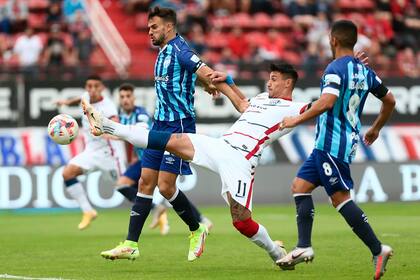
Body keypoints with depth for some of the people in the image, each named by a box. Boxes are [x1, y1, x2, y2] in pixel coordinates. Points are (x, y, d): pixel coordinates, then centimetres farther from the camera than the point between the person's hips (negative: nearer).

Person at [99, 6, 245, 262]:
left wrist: (238, 101, -29)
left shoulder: (179, 49, -14)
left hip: (179, 125, -9)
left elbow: (207, 75, -22)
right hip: (160, 125, 9)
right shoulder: (164, 52, 13)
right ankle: (131, 245, 5)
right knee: (146, 183, 4)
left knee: (166, 186, -10)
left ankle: (197, 229, 13)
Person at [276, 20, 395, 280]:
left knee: (341, 198, -8)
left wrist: (297, 119, -17)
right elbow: (389, 100, 21)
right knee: (300, 186, 11)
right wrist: (375, 129, 35)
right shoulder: (364, 71, 13)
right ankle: (304, 247, 5)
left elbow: (327, 102, -28)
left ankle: (378, 250, -8)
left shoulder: (336, 68, -13)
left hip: (332, 143, -9)